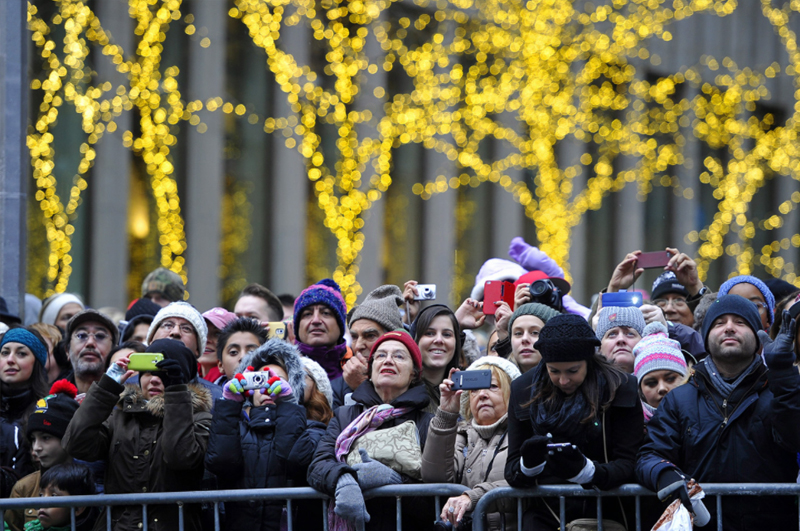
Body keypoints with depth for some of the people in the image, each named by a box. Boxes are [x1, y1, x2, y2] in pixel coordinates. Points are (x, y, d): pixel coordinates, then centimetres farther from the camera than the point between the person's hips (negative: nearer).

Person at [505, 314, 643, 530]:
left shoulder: (621, 389, 0)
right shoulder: (524, 390, 7)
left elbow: (627, 465, -4)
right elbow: (511, 472, 7)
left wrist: (585, 470, -23)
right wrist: (528, 464, -16)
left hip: (602, 510, -1)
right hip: (544, 510, 1)